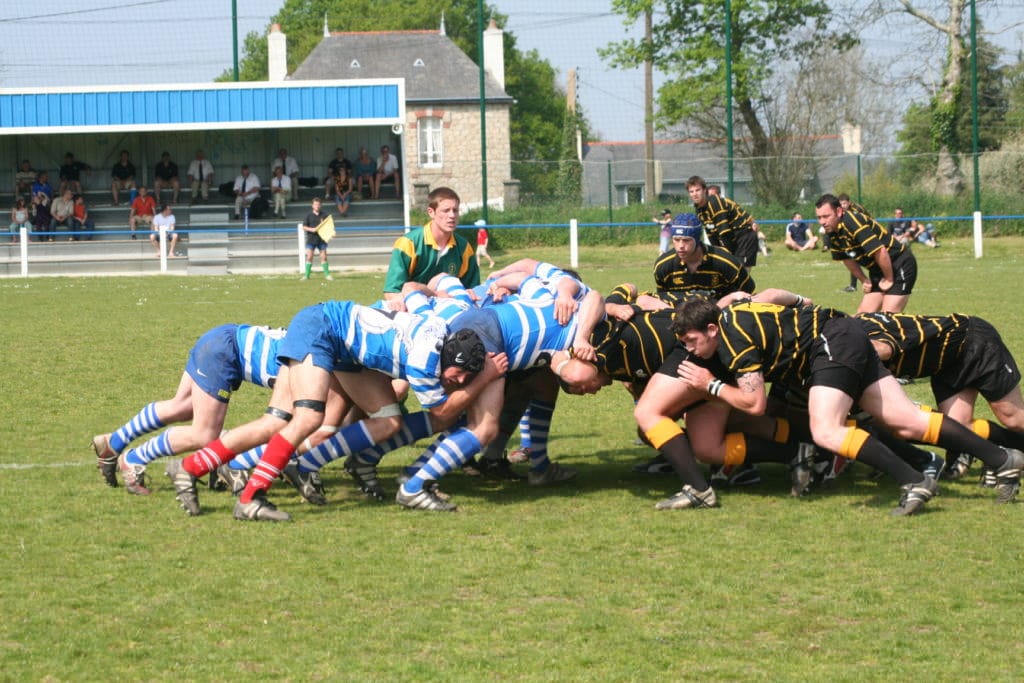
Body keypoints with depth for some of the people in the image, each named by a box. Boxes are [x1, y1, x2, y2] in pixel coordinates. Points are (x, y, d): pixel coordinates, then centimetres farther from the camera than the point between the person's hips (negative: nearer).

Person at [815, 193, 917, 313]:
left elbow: (880, 252, -31)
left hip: (900, 265, -9)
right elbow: (847, 258, 17)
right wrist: (864, 280, 13)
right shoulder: (832, 233, 0)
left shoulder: (854, 223, -28)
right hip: (877, 271, 9)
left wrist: (889, 280, -19)